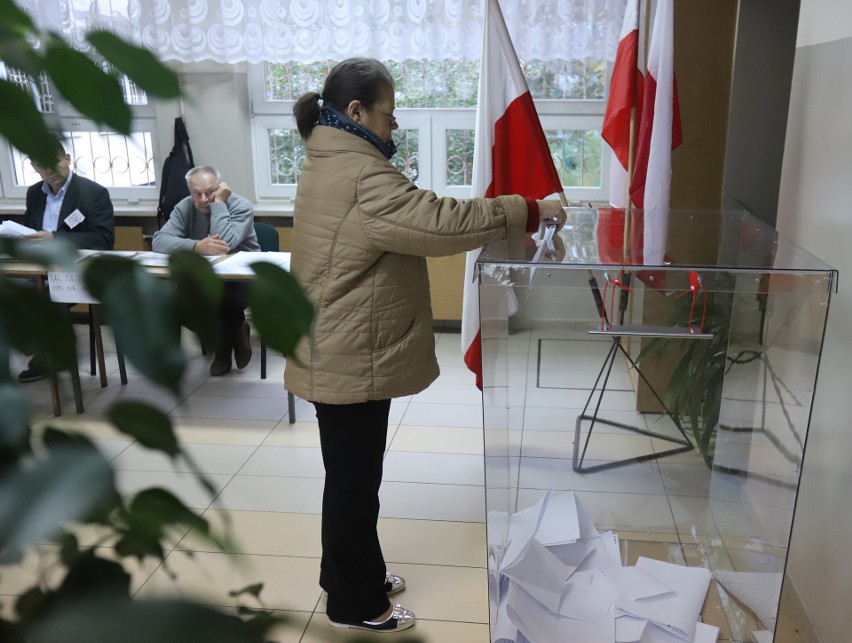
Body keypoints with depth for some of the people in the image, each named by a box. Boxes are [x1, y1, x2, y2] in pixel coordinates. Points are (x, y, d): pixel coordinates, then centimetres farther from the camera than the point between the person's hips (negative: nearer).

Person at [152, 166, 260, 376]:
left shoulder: (240, 206, -15)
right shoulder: (184, 208, -5)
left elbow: (225, 243, -33)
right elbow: (159, 241, -22)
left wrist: (218, 203, -25)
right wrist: (196, 246, -40)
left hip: (242, 277, -4)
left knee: (229, 299, -35)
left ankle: (223, 350, 1)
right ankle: (234, 334, 1)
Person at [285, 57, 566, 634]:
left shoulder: (332, 163, 13)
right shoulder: (359, 177, -23)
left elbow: (411, 224, 15)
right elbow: (440, 223, -27)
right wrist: (528, 211, -18)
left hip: (339, 355, 11)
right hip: (353, 360, -11)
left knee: (351, 474, 22)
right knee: (355, 479, 4)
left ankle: (348, 574, 39)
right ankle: (355, 603, 22)